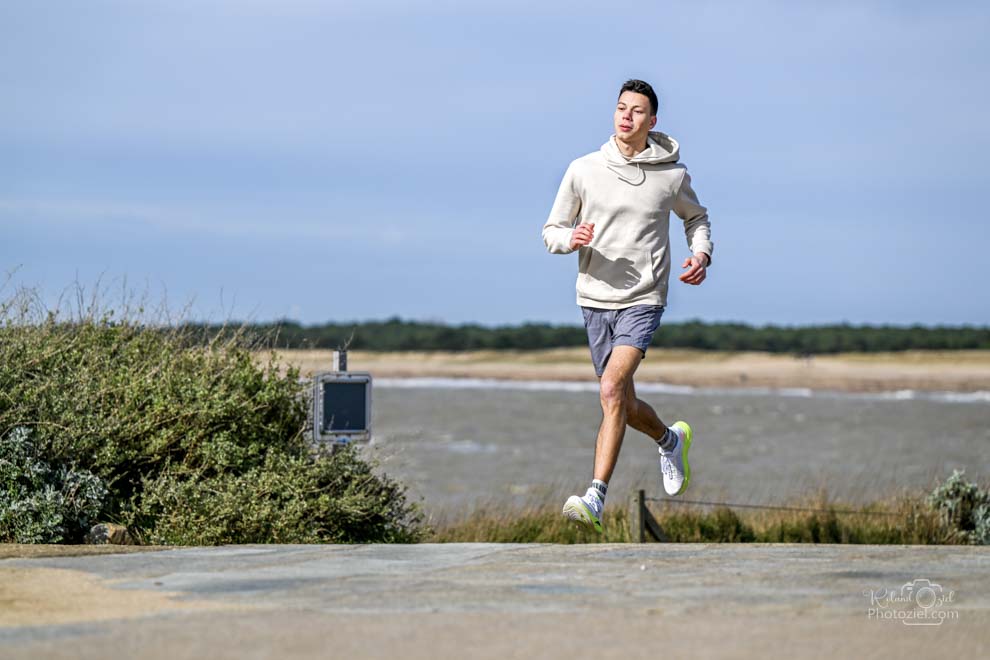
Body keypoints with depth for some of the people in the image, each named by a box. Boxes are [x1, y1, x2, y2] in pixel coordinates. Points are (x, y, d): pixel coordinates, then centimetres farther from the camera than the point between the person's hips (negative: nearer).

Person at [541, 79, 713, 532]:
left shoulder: (673, 175, 0)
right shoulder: (583, 170, -1)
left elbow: (696, 218, 21)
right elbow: (551, 232, 5)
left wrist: (701, 254, 2)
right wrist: (571, 239, -18)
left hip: (644, 299, -3)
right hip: (595, 297, 3)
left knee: (612, 390, -23)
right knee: (624, 406, 13)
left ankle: (596, 498, -25)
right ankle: (670, 439, 47)